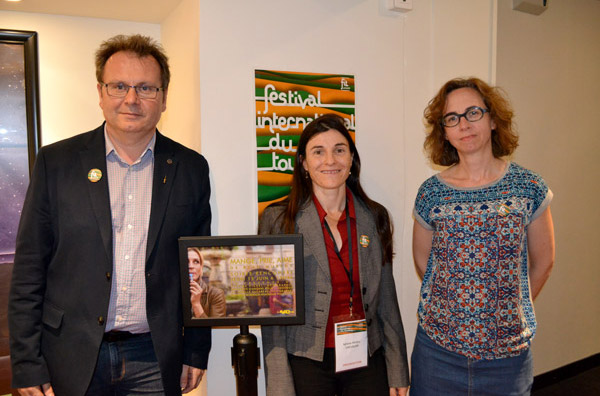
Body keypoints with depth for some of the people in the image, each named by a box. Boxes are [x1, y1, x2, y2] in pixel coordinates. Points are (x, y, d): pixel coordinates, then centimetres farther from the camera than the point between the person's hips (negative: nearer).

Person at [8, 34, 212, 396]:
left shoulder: (191, 168, 0)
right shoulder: (56, 162, -2)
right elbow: (29, 269, -1)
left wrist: (196, 352, 5)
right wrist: (27, 366, -3)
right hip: (71, 362, 0)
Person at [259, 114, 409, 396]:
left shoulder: (375, 218, 2)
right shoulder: (278, 220, -7)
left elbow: (387, 302, 6)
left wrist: (398, 373, 6)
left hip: (367, 362, 3)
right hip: (306, 365, -2)